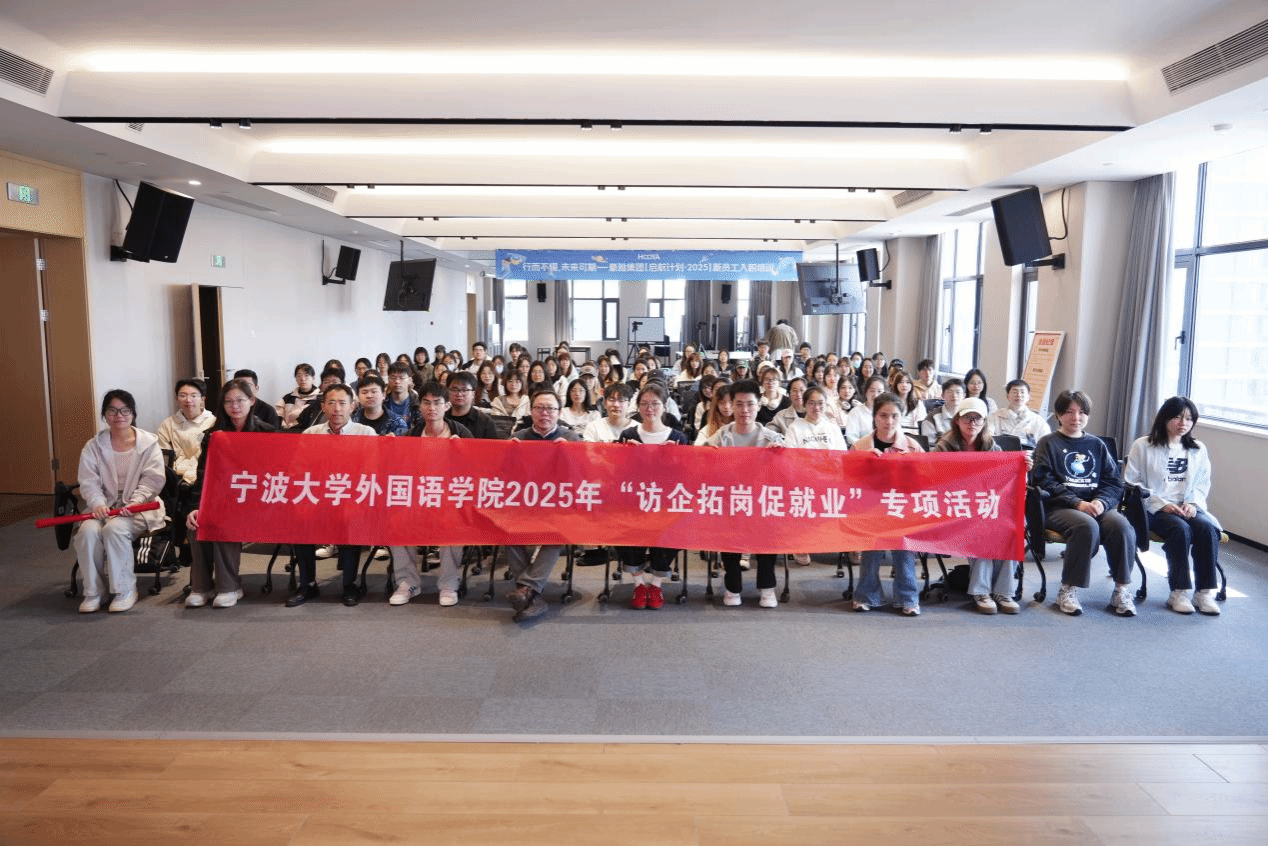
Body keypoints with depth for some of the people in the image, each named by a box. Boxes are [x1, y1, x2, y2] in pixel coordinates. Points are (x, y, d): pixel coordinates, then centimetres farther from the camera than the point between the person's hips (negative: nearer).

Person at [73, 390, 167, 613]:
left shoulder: (148, 443, 2)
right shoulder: (93, 446, 10)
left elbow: (152, 480, -4)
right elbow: (89, 482, 2)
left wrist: (134, 503, -19)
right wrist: (97, 503, -17)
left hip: (139, 506, -3)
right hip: (104, 506, 3)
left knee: (115, 528, -32)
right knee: (88, 531, -27)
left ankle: (125, 590, -17)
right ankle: (93, 591, -11)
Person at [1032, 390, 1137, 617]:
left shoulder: (1097, 445, 20)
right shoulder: (1048, 443, 8)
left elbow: (1114, 482, 12)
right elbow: (1045, 482, -4)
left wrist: (1101, 501, -10)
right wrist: (1077, 503, -16)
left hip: (1097, 504, 4)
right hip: (1059, 507, -4)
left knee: (1121, 525, -27)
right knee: (1087, 526, -34)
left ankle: (1122, 590, -15)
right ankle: (1068, 590, -23)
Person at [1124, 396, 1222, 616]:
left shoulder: (1198, 449, 15)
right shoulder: (1143, 446, 2)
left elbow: (1203, 483, 16)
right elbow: (1132, 484, -3)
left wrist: (1193, 503, -5)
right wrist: (1162, 504, -13)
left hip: (1187, 508, 4)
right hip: (1153, 510, -4)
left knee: (1207, 528, -29)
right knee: (1181, 529, -33)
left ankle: (1205, 592, -22)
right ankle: (1179, 593, -24)